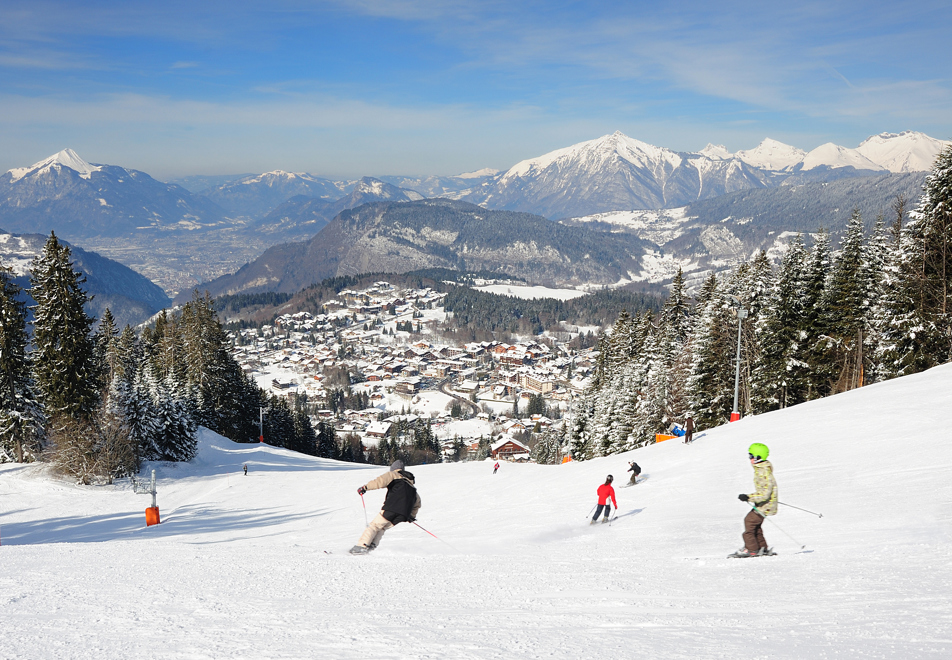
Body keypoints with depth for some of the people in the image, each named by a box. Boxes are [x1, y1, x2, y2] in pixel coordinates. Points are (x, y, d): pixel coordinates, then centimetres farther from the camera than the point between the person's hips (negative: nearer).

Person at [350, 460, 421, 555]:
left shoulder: (393, 474, 15)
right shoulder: (411, 484, 34)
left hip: (392, 507, -6)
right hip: (404, 514, 6)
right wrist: (412, 516, 48)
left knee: (375, 525, 0)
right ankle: (372, 546, -4)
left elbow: (381, 481, -6)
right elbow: (418, 502, 38)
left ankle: (362, 546, -13)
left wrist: (365, 487, -4)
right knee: (382, 527, 16)